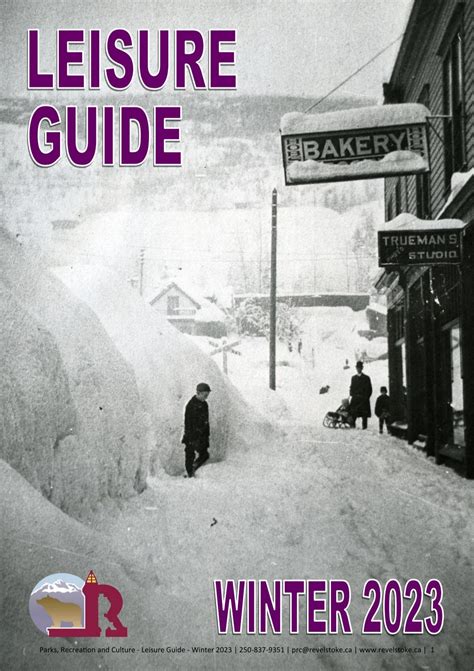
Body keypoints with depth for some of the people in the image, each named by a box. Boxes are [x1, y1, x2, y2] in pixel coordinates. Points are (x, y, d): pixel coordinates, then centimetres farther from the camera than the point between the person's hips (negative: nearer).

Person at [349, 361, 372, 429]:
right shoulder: (353, 378, 16)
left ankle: (364, 427, 1)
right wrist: (352, 395, 2)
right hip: (355, 400, 3)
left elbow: (369, 389, 2)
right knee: (353, 415, -5)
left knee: (364, 415, -2)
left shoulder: (366, 378, 4)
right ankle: (352, 426, -1)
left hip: (364, 399, -3)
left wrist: (366, 397, -6)